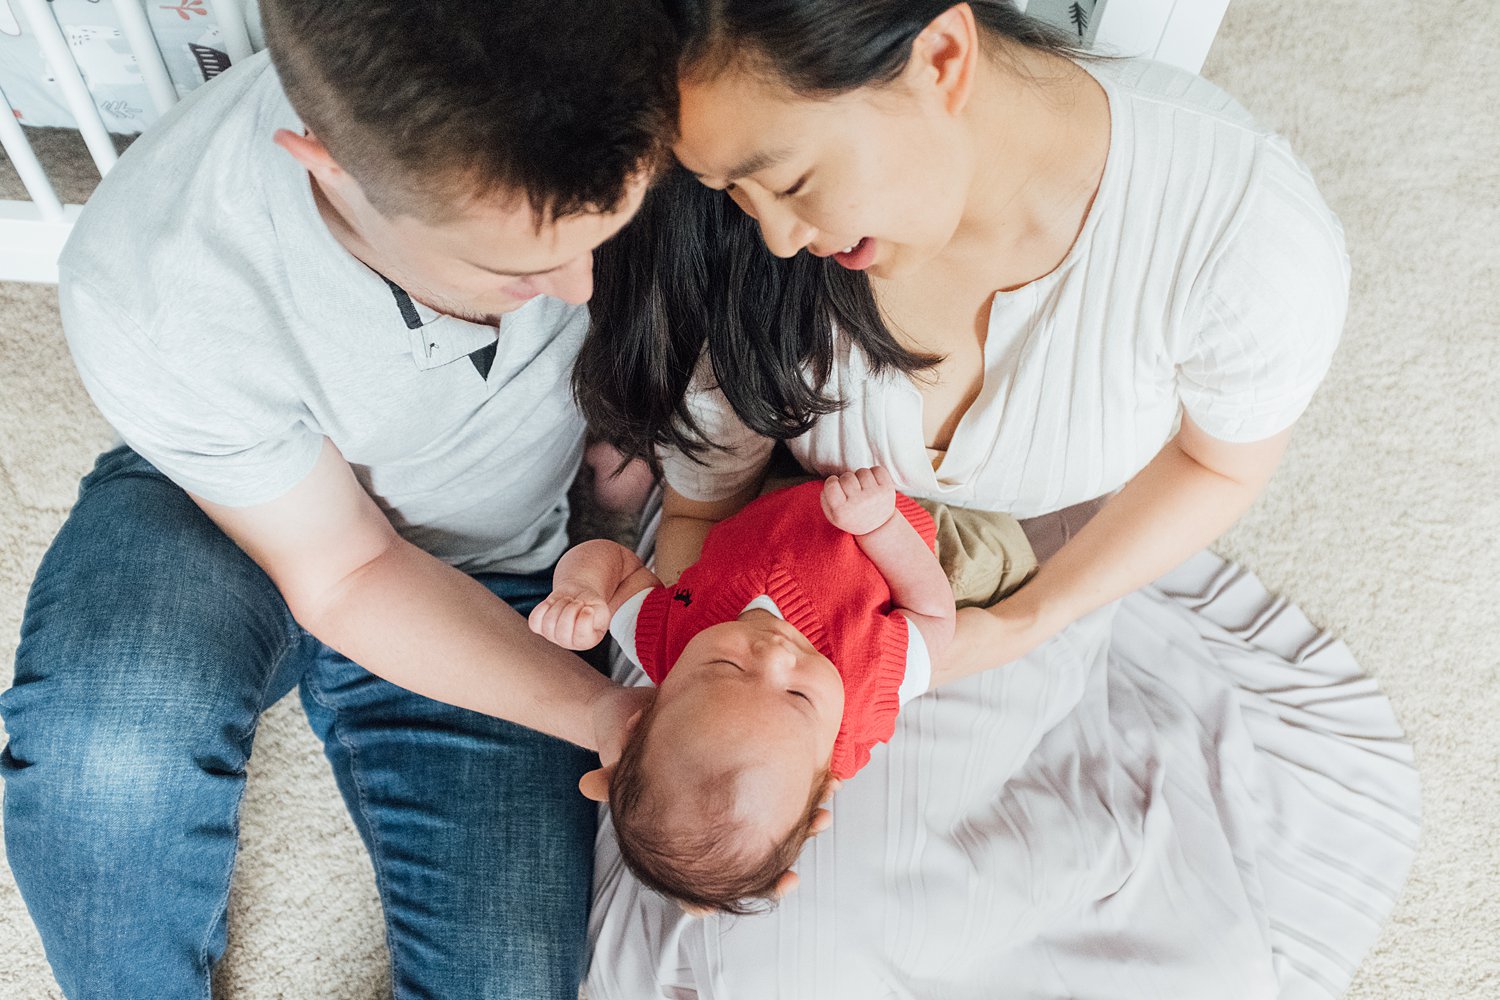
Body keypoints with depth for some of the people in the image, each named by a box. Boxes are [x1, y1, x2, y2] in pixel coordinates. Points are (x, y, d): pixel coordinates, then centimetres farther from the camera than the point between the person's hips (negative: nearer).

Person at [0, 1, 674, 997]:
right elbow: (346, 574, -21)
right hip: (238, 524, -1)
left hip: (490, 581, 2)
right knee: (108, 750, -34)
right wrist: (611, 718, -28)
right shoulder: (156, 287, -33)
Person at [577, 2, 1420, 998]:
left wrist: (1026, 624, -18)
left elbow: (1223, 460, -9)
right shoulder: (755, 246, -27)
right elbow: (699, 508, -10)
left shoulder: (1247, 231, -31)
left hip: (1070, 587, 1)